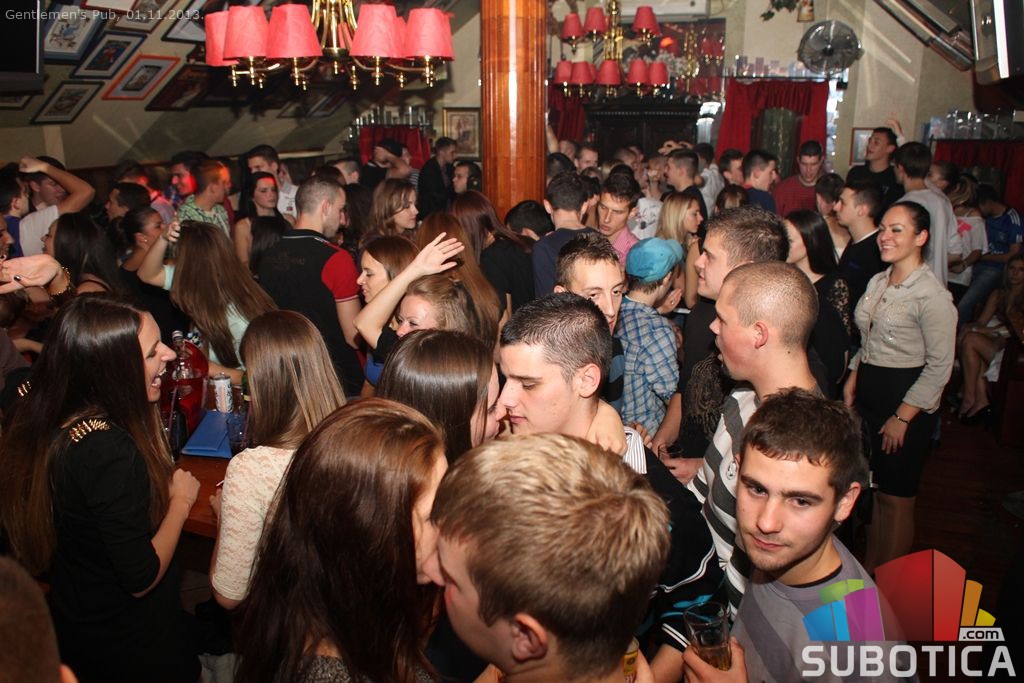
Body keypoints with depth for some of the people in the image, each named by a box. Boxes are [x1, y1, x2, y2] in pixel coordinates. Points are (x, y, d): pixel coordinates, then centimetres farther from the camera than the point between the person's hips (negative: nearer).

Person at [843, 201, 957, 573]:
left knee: (895, 498, 5)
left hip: (906, 403, -7)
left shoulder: (932, 295, -17)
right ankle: (866, 572, 31)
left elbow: (940, 366, -16)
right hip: (867, 397, 7)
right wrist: (852, 383, 7)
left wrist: (902, 417, -15)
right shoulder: (878, 282, 7)